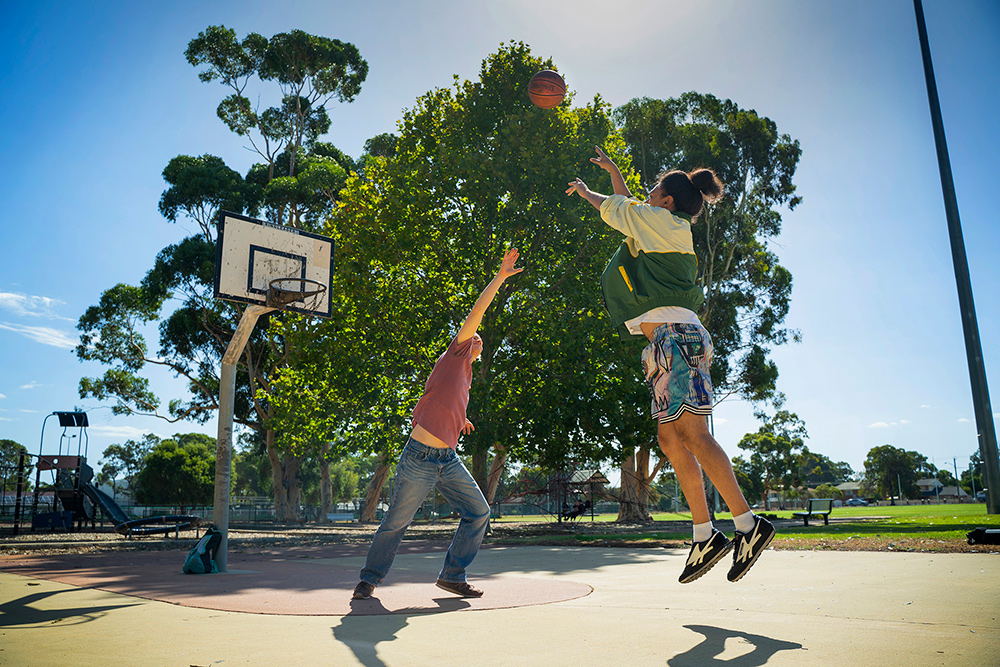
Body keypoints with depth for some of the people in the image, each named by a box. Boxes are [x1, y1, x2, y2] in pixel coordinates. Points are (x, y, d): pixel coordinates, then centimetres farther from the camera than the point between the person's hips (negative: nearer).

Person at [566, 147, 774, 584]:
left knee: (692, 433, -17)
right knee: (670, 438, 2)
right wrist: (612, 169, 53)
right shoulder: (664, 230, 27)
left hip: (676, 334, -10)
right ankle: (705, 536, 3)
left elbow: (616, 209, 14)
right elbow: (626, 209, 43)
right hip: (666, 342, 10)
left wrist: (585, 191, 34)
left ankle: (749, 524, -15)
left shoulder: (661, 220, 3)